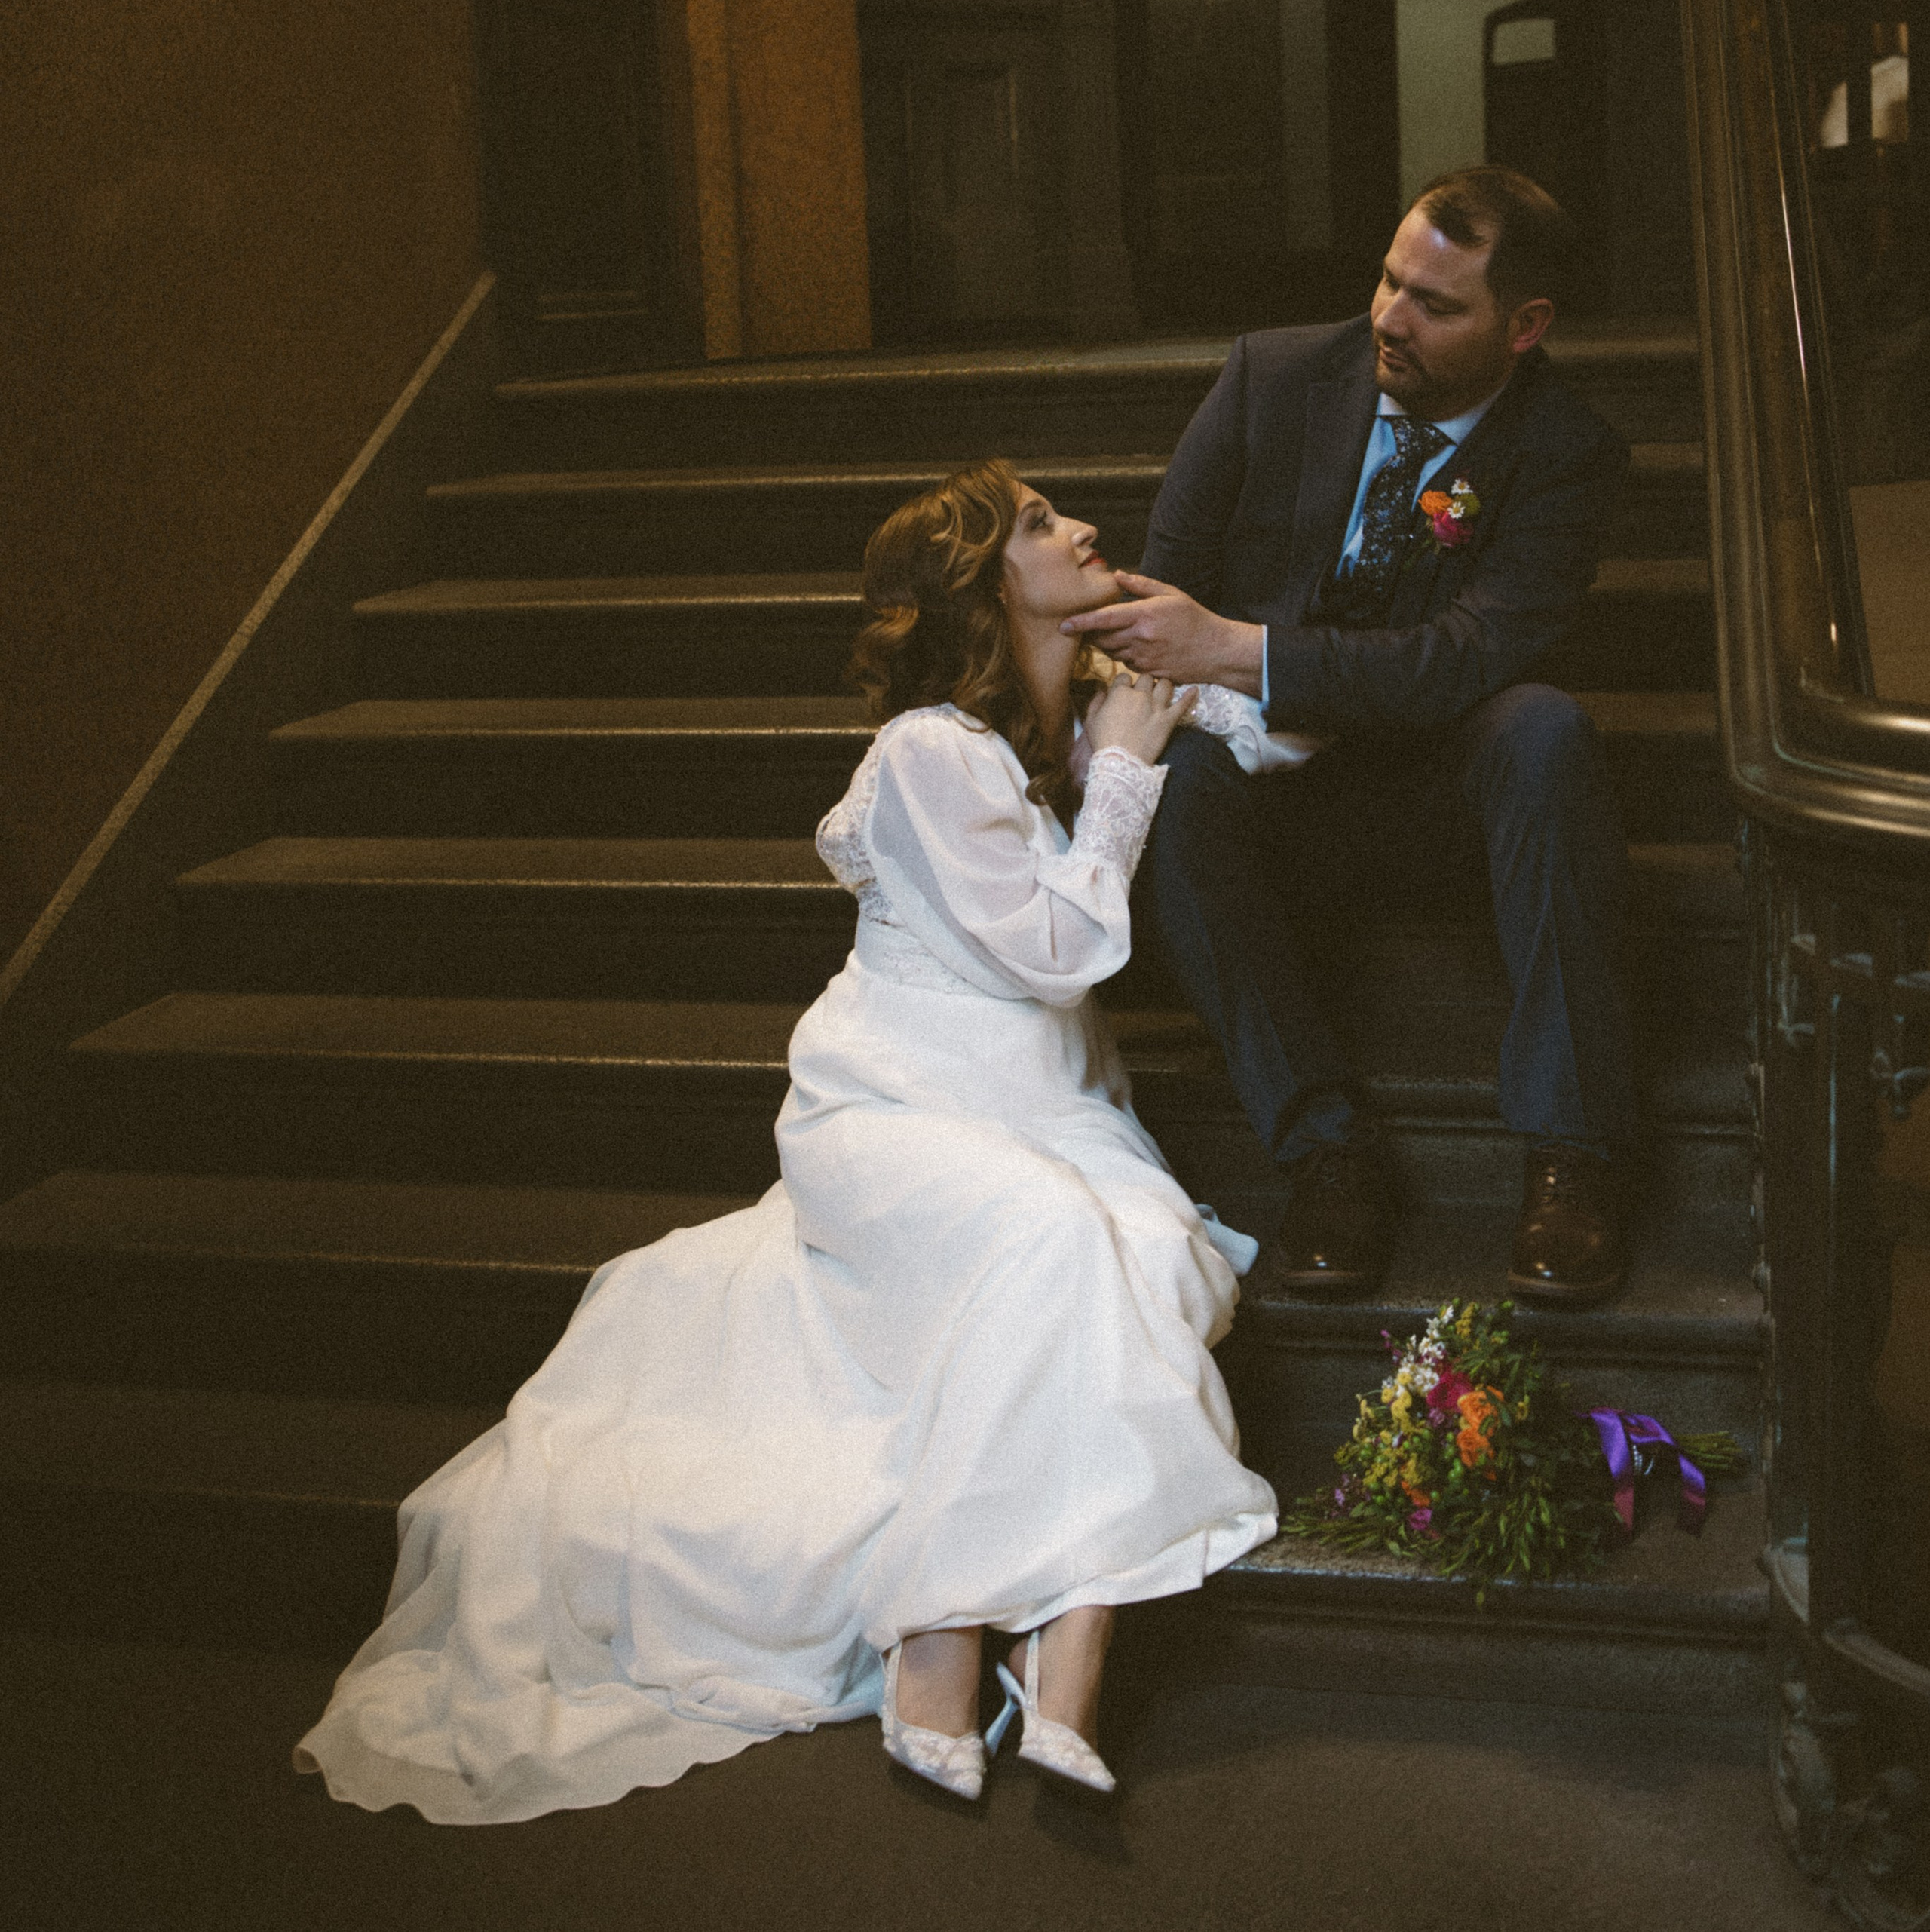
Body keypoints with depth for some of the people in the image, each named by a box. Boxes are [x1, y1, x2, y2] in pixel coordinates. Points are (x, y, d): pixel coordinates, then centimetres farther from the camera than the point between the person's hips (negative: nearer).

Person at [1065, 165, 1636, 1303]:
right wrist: (1233, 706, -18)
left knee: (1544, 729, -34)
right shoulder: (1274, 375, -1)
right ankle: (1328, 1148, -26)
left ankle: (1572, 1150, -29)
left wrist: (1238, 653, -33)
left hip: (1438, 791, -1)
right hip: (1272, 794, 1)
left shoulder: (1569, 455, -9)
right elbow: (1169, 579, 3)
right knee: (1174, 773, -32)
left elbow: (1472, 655, -23)